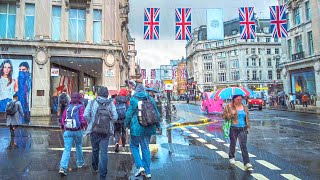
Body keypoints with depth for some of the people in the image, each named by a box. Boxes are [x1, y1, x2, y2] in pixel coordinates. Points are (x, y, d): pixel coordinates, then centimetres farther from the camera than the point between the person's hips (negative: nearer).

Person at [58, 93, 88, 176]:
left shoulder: (67, 107, 10)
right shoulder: (81, 107, -3)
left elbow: (63, 119, 10)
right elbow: (82, 118, -13)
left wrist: (64, 127, 24)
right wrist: (85, 125, 5)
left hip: (67, 131, 2)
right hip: (78, 131, -2)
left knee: (67, 149, 0)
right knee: (78, 146, 18)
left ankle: (63, 167, -11)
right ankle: (80, 163, 33)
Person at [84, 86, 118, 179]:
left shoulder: (92, 102, -2)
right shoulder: (110, 104, -2)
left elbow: (86, 115, -12)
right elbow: (115, 117, -9)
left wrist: (91, 123, 4)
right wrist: (108, 123, 8)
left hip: (94, 130, 1)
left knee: (95, 150, 22)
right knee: (104, 152, 2)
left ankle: (95, 167, 43)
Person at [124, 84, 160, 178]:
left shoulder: (134, 99, -9)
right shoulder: (150, 99, 5)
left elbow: (129, 113, -8)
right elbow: (157, 113, 9)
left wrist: (126, 124, 9)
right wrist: (157, 125, 21)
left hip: (137, 128, -5)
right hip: (148, 128, 5)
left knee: (134, 146, 13)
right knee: (145, 148, 13)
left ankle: (140, 166, -1)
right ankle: (147, 171, 18)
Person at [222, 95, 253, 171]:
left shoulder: (245, 108, 9)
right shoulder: (229, 107, -3)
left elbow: (247, 118, 19)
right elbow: (223, 115, -3)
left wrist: (248, 126, 14)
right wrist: (230, 114, -20)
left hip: (243, 129, 2)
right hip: (233, 129, -2)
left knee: (243, 145, -5)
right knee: (232, 144, 13)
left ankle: (247, 163, -5)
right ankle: (231, 157, 36)